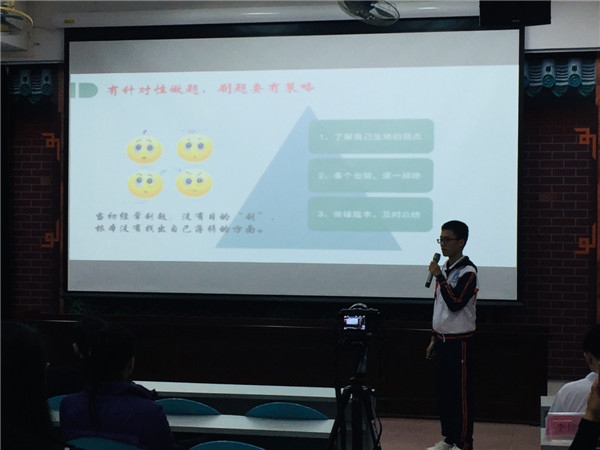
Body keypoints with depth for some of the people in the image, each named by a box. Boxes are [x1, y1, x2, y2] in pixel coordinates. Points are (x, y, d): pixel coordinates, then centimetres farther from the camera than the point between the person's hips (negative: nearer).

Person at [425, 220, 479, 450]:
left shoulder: (468, 272, -14)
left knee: (461, 394, -2)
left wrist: (439, 277, -23)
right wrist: (434, 338, 19)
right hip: (442, 339, 8)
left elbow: (455, 304, -24)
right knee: (443, 390, 13)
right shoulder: (444, 269, 11)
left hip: (460, 342, -8)